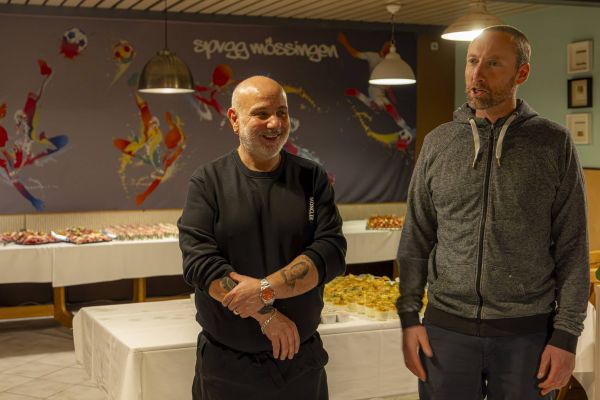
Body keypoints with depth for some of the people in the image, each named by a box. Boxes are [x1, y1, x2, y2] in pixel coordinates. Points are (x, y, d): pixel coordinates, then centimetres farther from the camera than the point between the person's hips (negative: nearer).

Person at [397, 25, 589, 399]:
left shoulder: (554, 143, -3)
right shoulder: (438, 143, 3)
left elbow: (572, 247, -3)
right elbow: (416, 239, 6)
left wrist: (567, 334, -7)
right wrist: (409, 316, 0)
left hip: (528, 331, -1)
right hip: (447, 327, 2)